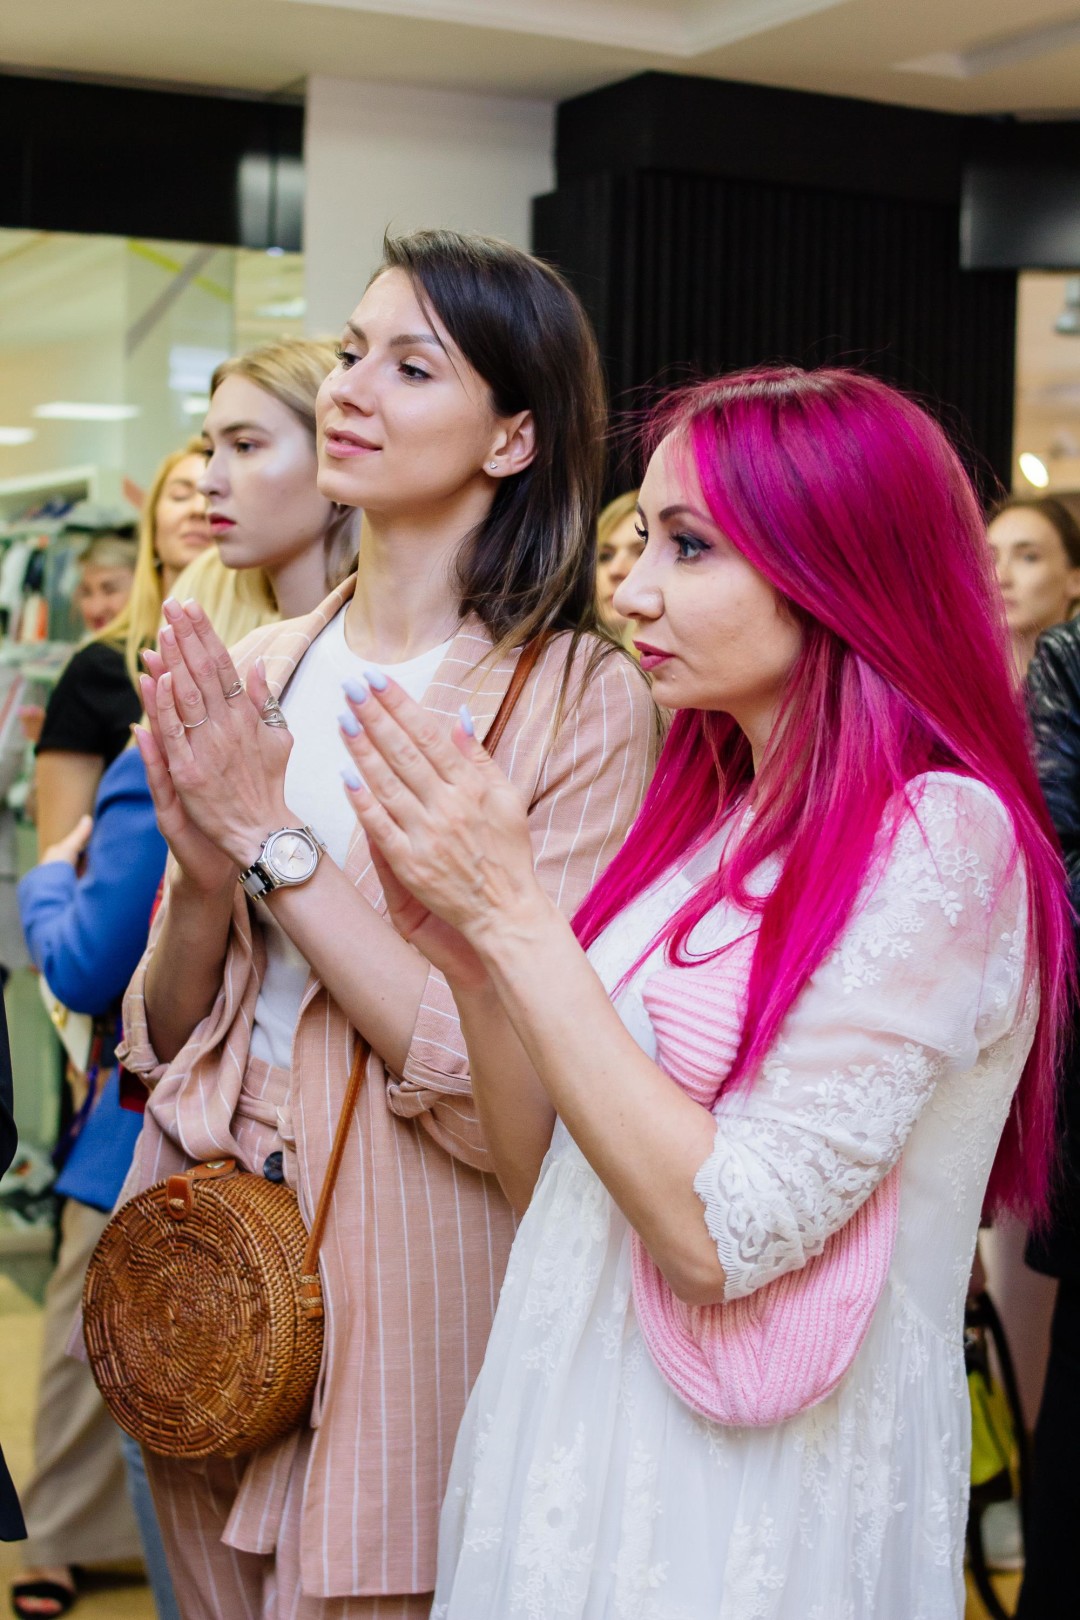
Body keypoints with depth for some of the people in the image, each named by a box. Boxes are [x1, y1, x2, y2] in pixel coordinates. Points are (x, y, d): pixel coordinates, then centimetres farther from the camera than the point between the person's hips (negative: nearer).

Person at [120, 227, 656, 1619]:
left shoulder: (583, 704, -14)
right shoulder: (253, 674, 3)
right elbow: (168, 1035, 6)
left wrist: (275, 836, -20)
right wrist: (202, 872, -14)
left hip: (408, 1287, -5)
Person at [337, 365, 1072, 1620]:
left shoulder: (939, 835, -17)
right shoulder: (710, 816, 6)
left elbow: (721, 1235, -23)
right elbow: (547, 1181, 6)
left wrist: (514, 915, -21)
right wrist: (467, 955, -9)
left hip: (748, 1503, -7)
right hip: (578, 1444, 7)